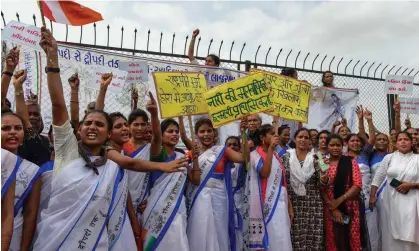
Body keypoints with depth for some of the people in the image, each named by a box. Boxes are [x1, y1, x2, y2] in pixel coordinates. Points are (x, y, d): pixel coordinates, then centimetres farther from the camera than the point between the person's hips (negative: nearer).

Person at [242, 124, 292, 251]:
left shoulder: (276, 156, 15)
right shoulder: (254, 155, -5)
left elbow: (283, 182, 16)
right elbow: (264, 173, -25)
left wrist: (289, 206, 14)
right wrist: (270, 148, -20)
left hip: (281, 204, 6)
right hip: (267, 205, -6)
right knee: (269, 240, -4)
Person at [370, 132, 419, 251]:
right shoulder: (389, 157, 5)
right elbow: (378, 178, 6)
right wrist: (372, 196, 2)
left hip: (409, 202, -1)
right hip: (390, 200, 2)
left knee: (408, 235, 1)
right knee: (391, 233, 9)